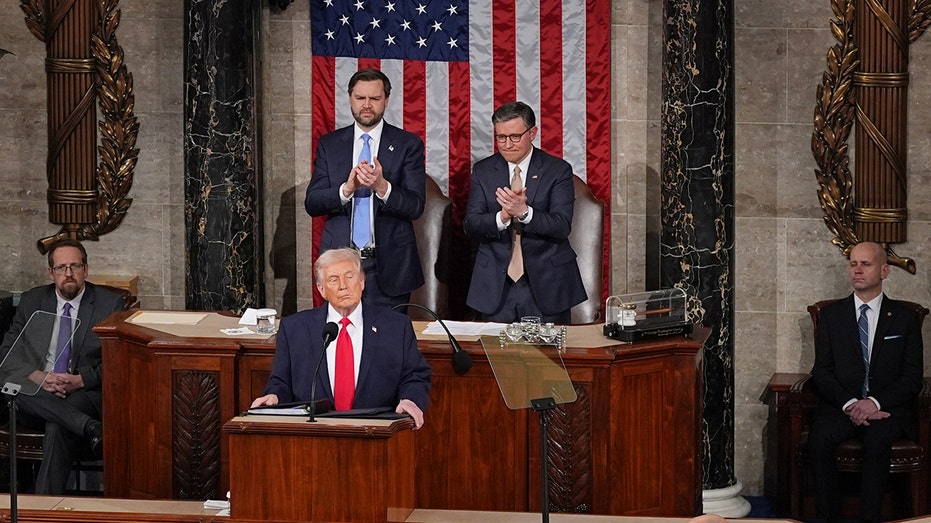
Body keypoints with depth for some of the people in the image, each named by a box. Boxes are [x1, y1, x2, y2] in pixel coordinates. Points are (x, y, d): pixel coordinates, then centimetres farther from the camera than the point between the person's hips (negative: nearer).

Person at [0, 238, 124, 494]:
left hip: (86, 394, -3)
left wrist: (80, 380, -17)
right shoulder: (32, 301, 14)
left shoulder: (110, 305, 6)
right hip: (35, 397, 3)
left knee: (58, 426, -37)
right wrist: (37, 376, -14)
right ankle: (92, 428, -43)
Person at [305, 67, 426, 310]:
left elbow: (416, 206, -5)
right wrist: (346, 189, -16)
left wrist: (382, 187, -24)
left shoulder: (408, 144, 3)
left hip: (389, 265, -1)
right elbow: (311, 203, 3)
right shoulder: (329, 144, 9)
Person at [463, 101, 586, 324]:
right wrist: (502, 217, -23)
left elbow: (562, 227, -11)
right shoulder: (482, 171, 6)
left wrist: (524, 212, -28)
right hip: (496, 285, 2)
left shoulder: (558, 170, -1)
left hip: (546, 283, -2)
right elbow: (470, 225, -2)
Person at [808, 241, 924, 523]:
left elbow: (913, 376, 3)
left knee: (877, 438, -35)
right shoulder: (831, 314, 14)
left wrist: (875, 403, -14)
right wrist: (849, 404, -13)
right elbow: (822, 371, 6)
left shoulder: (905, 317, 10)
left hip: (887, 407, -1)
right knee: (820, 438, -31)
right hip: (840, 405, 1)